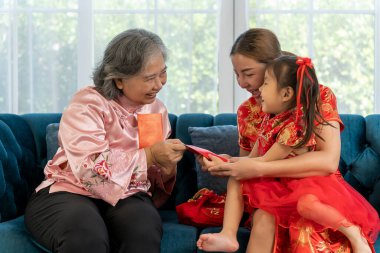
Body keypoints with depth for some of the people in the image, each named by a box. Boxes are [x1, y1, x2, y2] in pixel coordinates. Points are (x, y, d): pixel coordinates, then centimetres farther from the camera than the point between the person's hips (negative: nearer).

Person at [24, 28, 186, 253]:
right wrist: (149, 156, -23)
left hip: (126, 197, 5)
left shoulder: (157, 109, 11)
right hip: (70, 193, -4)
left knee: (144, 230, -32)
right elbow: (91, 168, -24)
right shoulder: (87, 105, -9)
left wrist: (166, 171, -5)